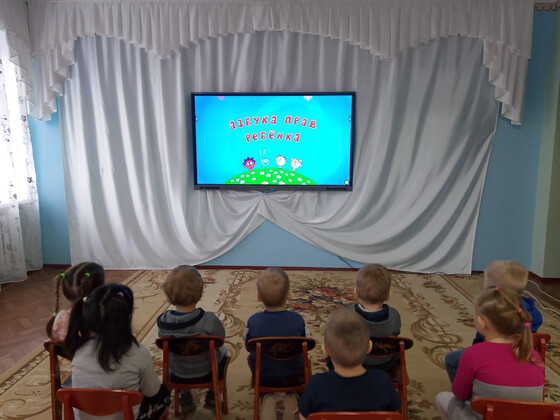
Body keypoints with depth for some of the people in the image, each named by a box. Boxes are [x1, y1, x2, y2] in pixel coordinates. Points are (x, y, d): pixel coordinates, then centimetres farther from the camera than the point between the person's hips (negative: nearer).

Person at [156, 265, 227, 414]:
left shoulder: (162, 321, -25)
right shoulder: (209, 320, -33)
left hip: (177, 375, 2)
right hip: (207, 372, -2)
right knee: (222, 351, 31)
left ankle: (185, 399, 41)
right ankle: (212, 398, 36)